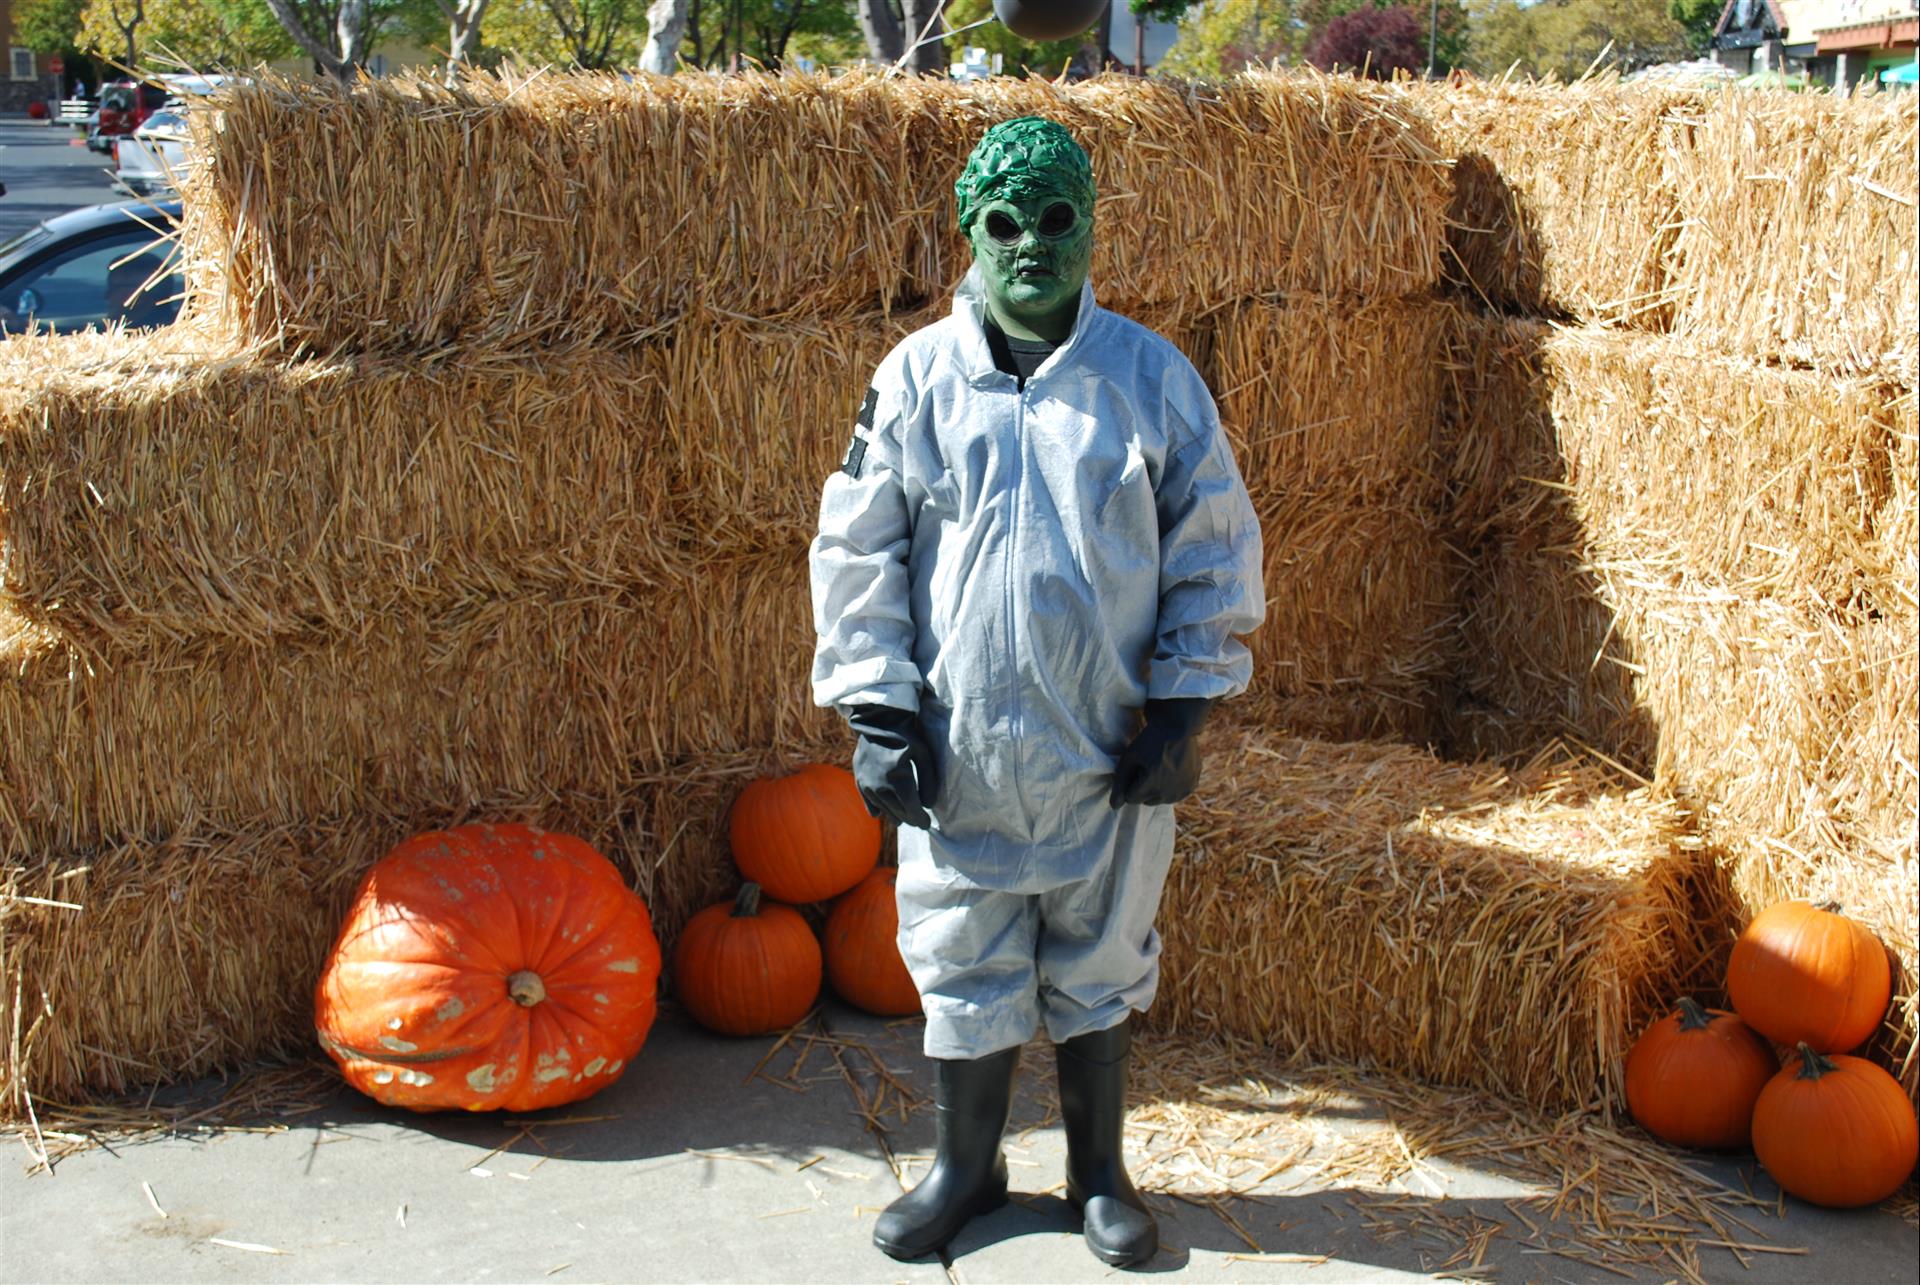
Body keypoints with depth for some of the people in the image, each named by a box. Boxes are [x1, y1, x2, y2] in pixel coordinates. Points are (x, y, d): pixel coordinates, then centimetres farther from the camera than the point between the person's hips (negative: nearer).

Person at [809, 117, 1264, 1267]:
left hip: (1110, 748, 0)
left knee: (1102, 963, 14)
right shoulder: (916, 377, -2)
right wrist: (878, 711, -3)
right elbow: (856, 550, 2)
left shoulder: (1153, 377, -3)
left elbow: (1216, 549, 2)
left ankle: (1100, 1173, 33)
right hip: (958, 748, 1)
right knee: (963, 962, 11)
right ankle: (967, 1167, 32)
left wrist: (1184, 711, -2)